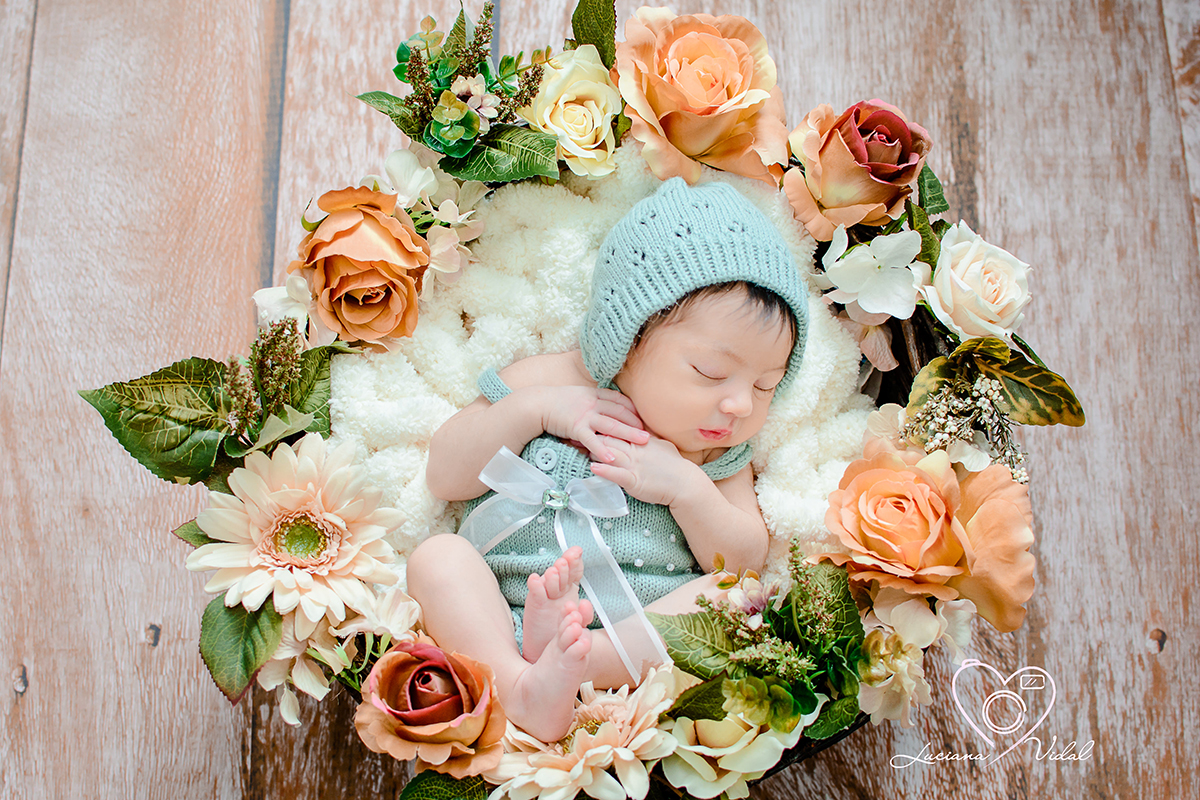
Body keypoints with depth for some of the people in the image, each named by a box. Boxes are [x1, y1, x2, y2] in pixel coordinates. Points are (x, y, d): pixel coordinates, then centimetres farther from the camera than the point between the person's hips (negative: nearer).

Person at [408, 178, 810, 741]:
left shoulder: (720, 451, 10)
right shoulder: (549, 381, 3)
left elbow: (746, 559, 3)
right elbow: (445, 478, 2)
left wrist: (685, 488, -13)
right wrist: (533, 409, -12)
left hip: (646, 626, 1)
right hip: (500, 615, 0)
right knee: (438, 557, -22)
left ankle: (569, 657, -39)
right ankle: (519, 688, -39)